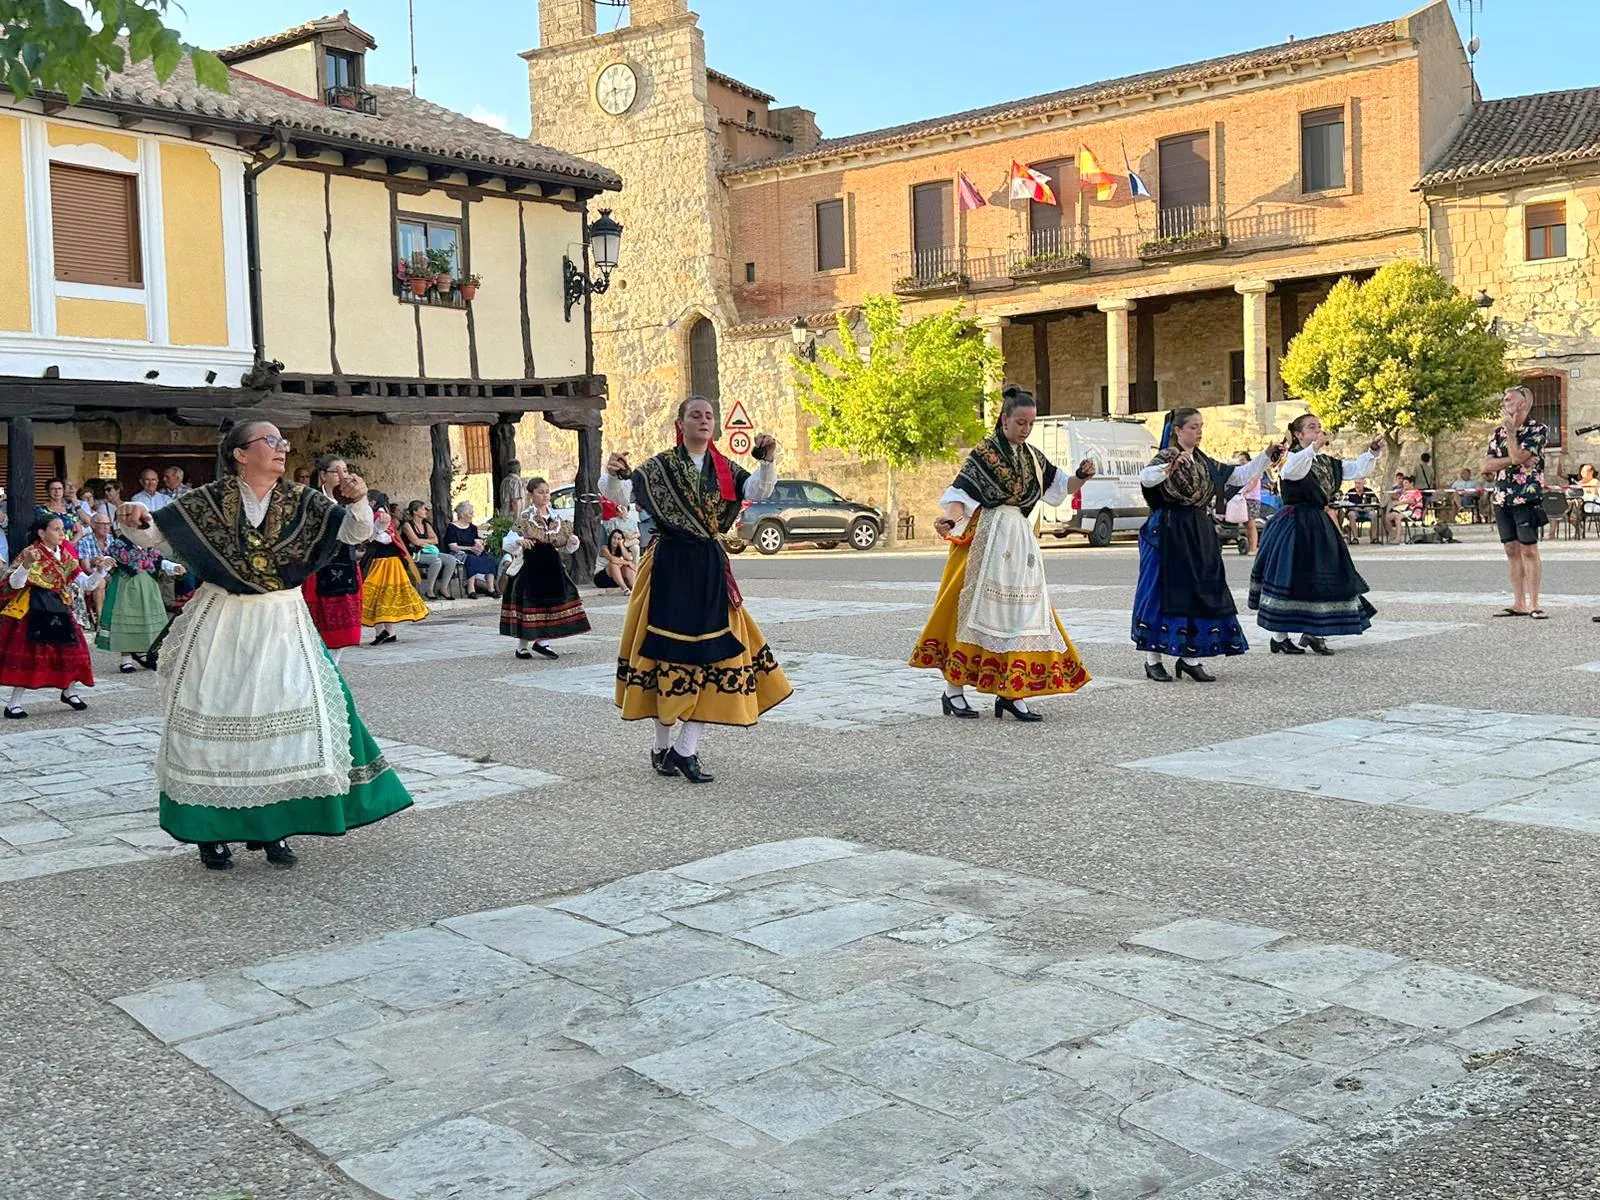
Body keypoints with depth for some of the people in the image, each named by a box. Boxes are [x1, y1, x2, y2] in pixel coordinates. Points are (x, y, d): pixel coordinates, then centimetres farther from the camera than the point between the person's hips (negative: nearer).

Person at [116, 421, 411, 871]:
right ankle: (212, 829, 14)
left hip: (282, 626, 2)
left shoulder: (301, 501, 0)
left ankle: (273, 826, 12)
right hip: (221, 627, -1)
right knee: (215, 723, 2)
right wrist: (137, 523, -20)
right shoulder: (207, 501, -4)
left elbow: (354, 533, -4)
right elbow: (158, 537, 1)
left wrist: (357, 502, -23)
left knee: (287, 721, -1)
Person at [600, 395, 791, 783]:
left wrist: (767, 462, -25)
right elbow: (620, 495, -11)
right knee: (666, 651, 1)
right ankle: (663, 746, 15)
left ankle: (686, 749, 3)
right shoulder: (659, 467, -1)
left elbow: (757, 492, -7)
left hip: (711, 566, 4)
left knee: (711, 653, -2)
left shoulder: (725, 469, 8)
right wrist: (613, 475, -33)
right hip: (669, 566, -3)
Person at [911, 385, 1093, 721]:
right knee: (976, 611, -4)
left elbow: (1058, 486, 22)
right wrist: (951, 518, -35)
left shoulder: (1032, 457, 13)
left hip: (1021, 542, 7)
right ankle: (953, 691, 4)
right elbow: (960, 494, -15)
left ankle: (1011, 693, 7)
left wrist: (1080, 478, 3)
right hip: (987, 541, -6)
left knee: (1020, 612, 2)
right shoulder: (984, 453, -7)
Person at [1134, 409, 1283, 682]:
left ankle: (1190, 657, 11)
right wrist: (1171, 466, -41)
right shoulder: (1166, 456, -5)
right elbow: (1146, 478, -25)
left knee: (1199, 593, 4)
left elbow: (1240, 475, 17)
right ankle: (1152, 660, 4)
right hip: (1168, 534, -6)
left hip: (1199, 535, 7)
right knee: (1163, 592, -3)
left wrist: (1267, 456, 8)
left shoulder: (1205, 463, 15)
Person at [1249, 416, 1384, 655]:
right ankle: (1279, 636, 4)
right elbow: (1291, 471, -33)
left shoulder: (1326, 462, 14)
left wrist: (1372, 452, -1)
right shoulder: (1293, 457, -9)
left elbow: (1357, 469, 15)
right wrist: (1315, 447, -40)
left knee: (1321, 578, 7)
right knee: (1290, 578, -4)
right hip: (1294, 525, -8)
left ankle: (1312, 633, 17)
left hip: (1318, 525, 8)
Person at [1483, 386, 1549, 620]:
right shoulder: (1499, 432, 12)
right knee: (1512, 551, 7)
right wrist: (1512, 460, -11)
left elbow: (1518, 456, -18)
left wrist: (1511, 430, -11)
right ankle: (1518, 604, 11)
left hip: (1527, 499, -6)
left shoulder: (1538, 430, -5)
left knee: (1529, 550, -5)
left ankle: (1533, 604, -2)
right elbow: (1487, 466, 3)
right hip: (1502, 499, 6)